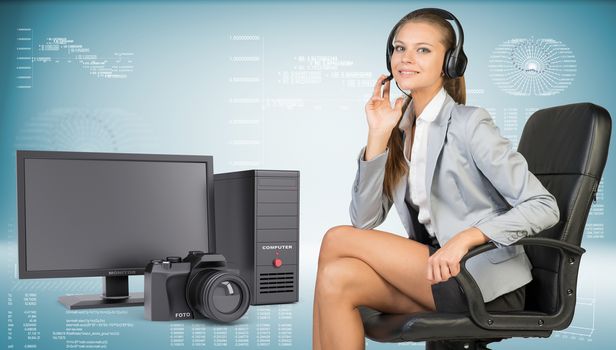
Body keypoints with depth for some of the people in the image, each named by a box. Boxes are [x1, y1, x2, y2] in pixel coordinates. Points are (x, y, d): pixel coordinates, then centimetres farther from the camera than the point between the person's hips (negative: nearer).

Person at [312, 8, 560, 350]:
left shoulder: (469, 123, -9)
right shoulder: (400, 127, 9)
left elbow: (544, 207, -14)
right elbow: (363, 221, 2)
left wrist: (465, 238, -28)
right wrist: (378, 136, -6)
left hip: (488, 284, -5)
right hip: (430, 272, 5)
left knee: (336, 240, -15)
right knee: (336, 278, -21)